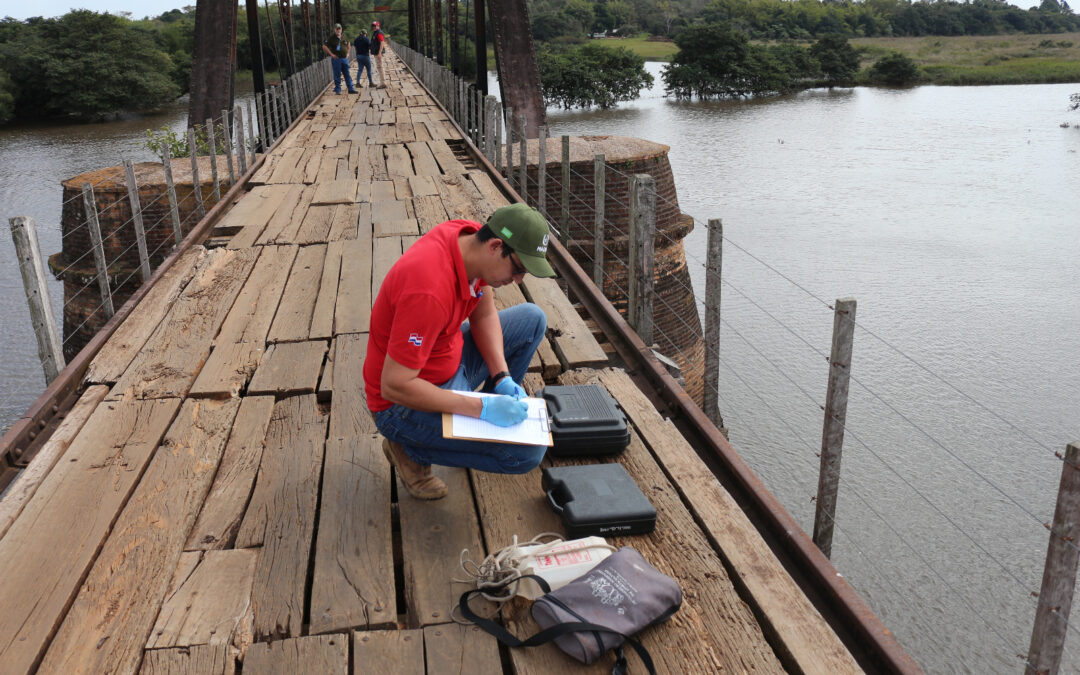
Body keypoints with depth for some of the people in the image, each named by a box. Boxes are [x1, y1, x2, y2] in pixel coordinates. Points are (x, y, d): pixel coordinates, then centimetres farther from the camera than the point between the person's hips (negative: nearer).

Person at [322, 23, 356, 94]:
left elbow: (348, 44, 29)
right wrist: (331, 54, -10)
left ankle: (350, 89, 8)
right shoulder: (331, 38, -5)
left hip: (345, 58, 4)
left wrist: (348, 53, 16)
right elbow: (324, 46, -7)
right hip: (336, 59, -4)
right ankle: (337, 90, 8)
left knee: (347, 74, 4)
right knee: (337, 75, 0)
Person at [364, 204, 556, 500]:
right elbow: (394, 386, -32)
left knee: (532, 318, 11)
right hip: (404, 404, -9)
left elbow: (484, 315, 6)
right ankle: (412, 449, -1)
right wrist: (480, 407, -30)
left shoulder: (472, 238, -9)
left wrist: (502, 377, -7)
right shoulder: (430, 290, -36)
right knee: (528, 452, -20)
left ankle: (494, 414, 20)